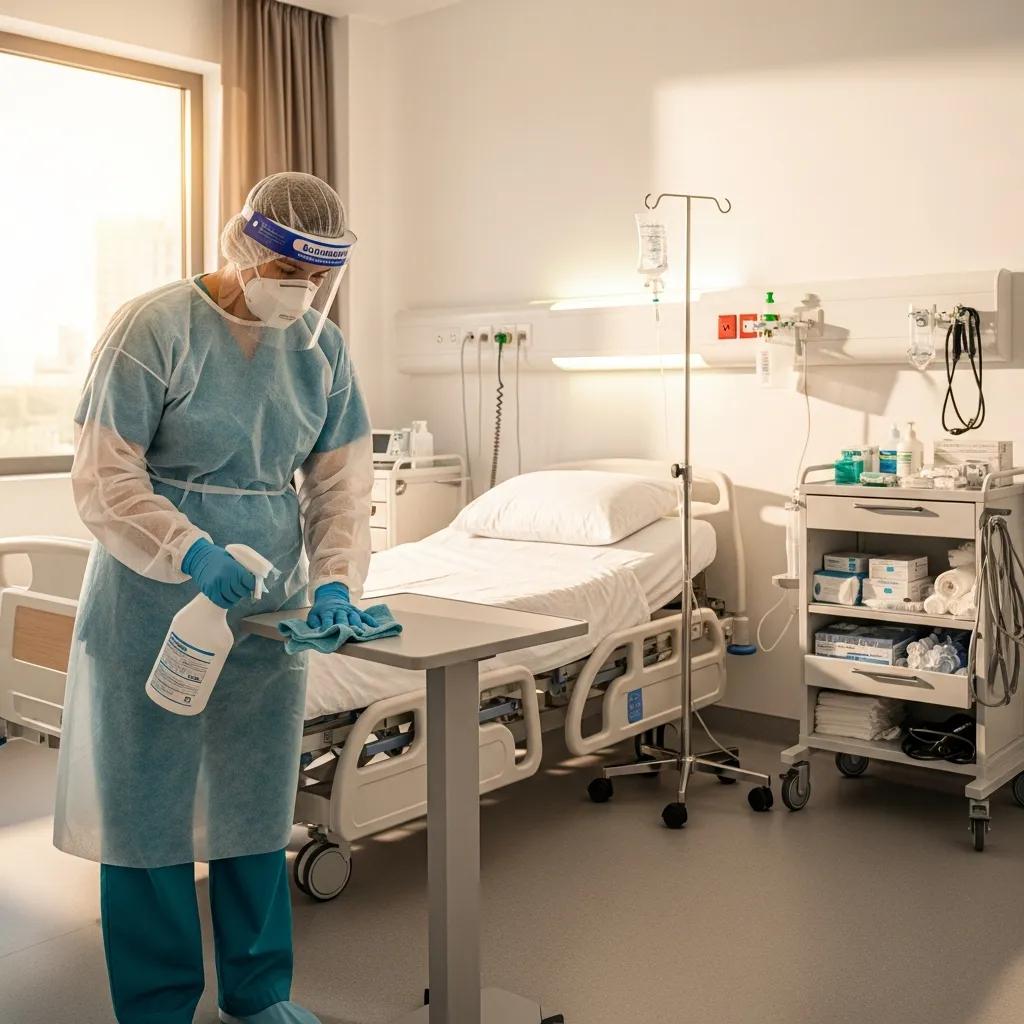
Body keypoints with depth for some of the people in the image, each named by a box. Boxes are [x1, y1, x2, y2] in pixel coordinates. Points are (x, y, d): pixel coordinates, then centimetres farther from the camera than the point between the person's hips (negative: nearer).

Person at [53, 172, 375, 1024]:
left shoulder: (323, 349, 3)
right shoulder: (154, 328, -12)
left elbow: (340, 483, 4)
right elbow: (104, 479, -13)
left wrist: (335, 581, -11)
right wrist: (191, 552, -27)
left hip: (269, 604, 5)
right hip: (155, 602, -4)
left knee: (257, 800, 14)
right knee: (149, 801, 6)